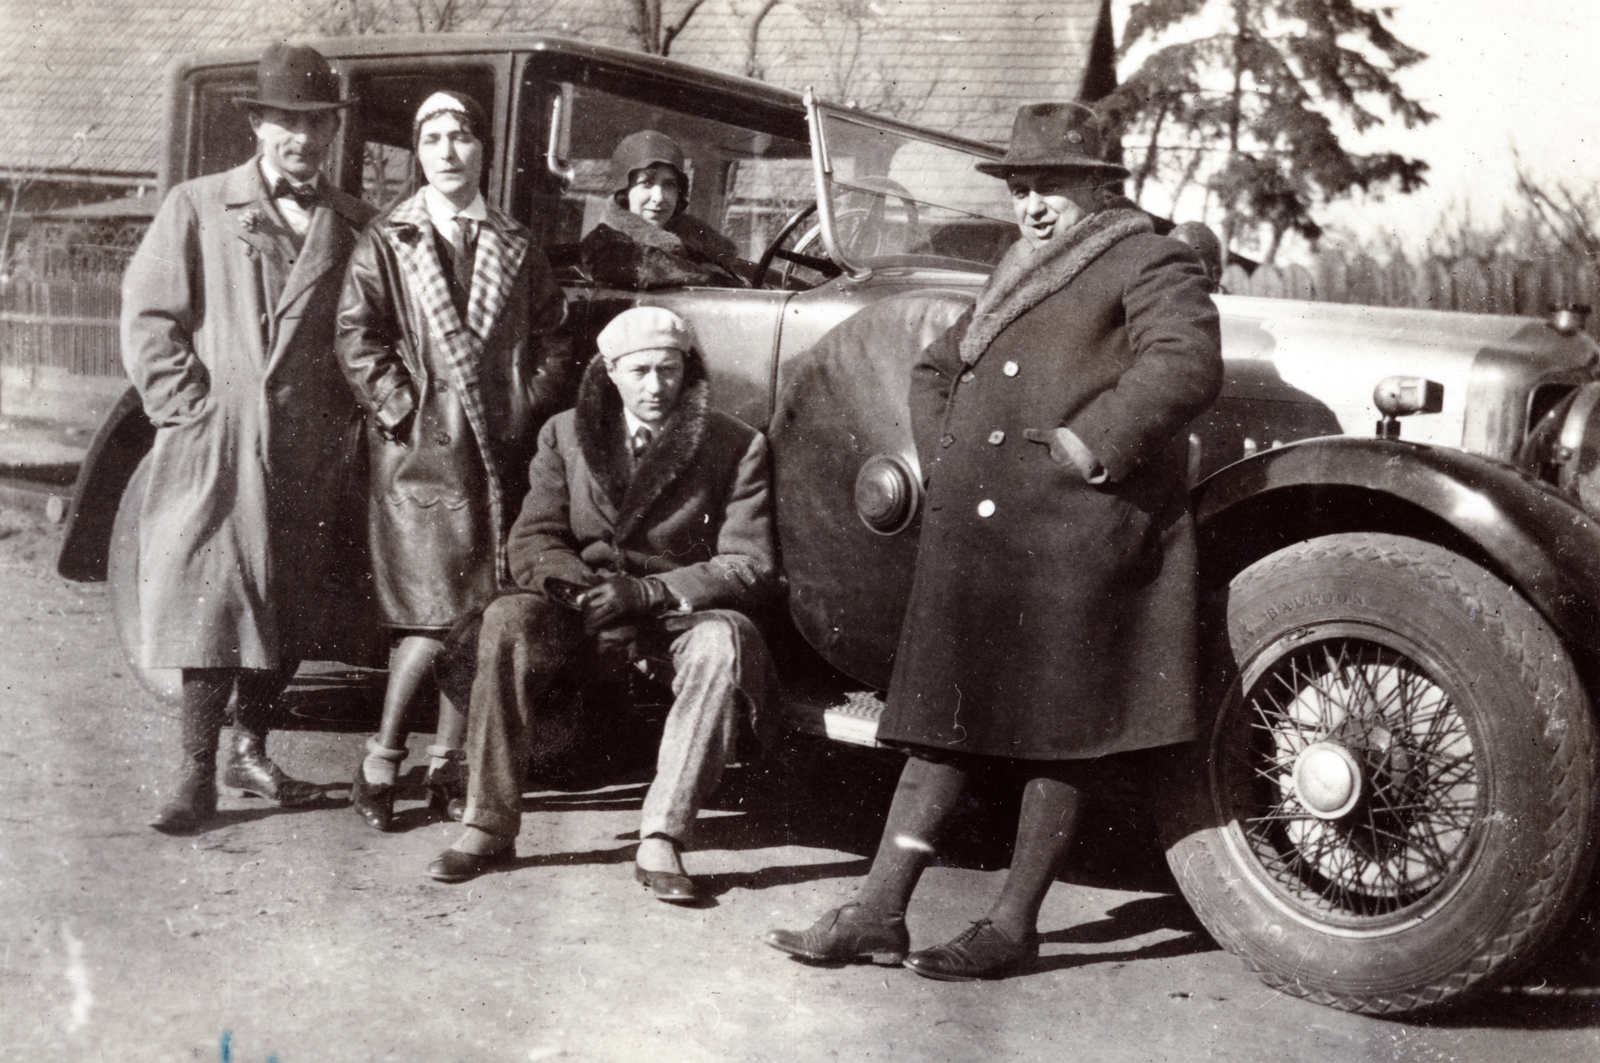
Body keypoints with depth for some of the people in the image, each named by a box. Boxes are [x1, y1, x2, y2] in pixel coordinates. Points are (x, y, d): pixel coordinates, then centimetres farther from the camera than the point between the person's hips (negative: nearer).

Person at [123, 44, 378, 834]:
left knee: (293, 607, 8)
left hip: (312, 450, 3)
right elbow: (148, 315, 1)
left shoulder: (352, 225, 11)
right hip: (216, 445, -3)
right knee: (213, 600, -5)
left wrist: (347, 413, 3)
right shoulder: (197, 207, 4)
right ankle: (198, 774, 2)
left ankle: (250, 749, 26)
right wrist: (187, 406, -7)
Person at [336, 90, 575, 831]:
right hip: (418, 452, -3)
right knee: (433, 613, -11)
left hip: (501, 453, 4)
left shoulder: (515, 248, 15)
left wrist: (530, 408, 0)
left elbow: (552, 339, 13)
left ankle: (447, 766, 15)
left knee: (485, 616, 4)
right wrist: (403, 409, -10)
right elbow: (357, 340, -1)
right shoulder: (385, 244, 7)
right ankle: (380, 761, 5)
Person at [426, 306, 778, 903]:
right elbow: (531, 540, 2)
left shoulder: (736, 446, -4)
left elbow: (750, 566, -10)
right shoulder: (565, 435, 6)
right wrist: (577, 583, -22)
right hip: (585, 610, 2)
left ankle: (661, 840, -34)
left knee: (722, 643, -35)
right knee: (506, 620, -27)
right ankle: (489, 827, -22)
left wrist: (644, 591, -22)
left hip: (683, 612, -2)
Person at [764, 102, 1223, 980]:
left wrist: (1089, 444, -22)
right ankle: (879, 913, 10)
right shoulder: (1015, 279, 25)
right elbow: (934, 370, 33)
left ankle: (1012, 926, 8)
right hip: (973, 536, 8)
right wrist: (945, 459, 16)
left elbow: (1186, 364, -16)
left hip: (1076, 536, -7)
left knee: (1060, 732, 1)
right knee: (943, 717, 7)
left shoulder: (1149, 264, 1)